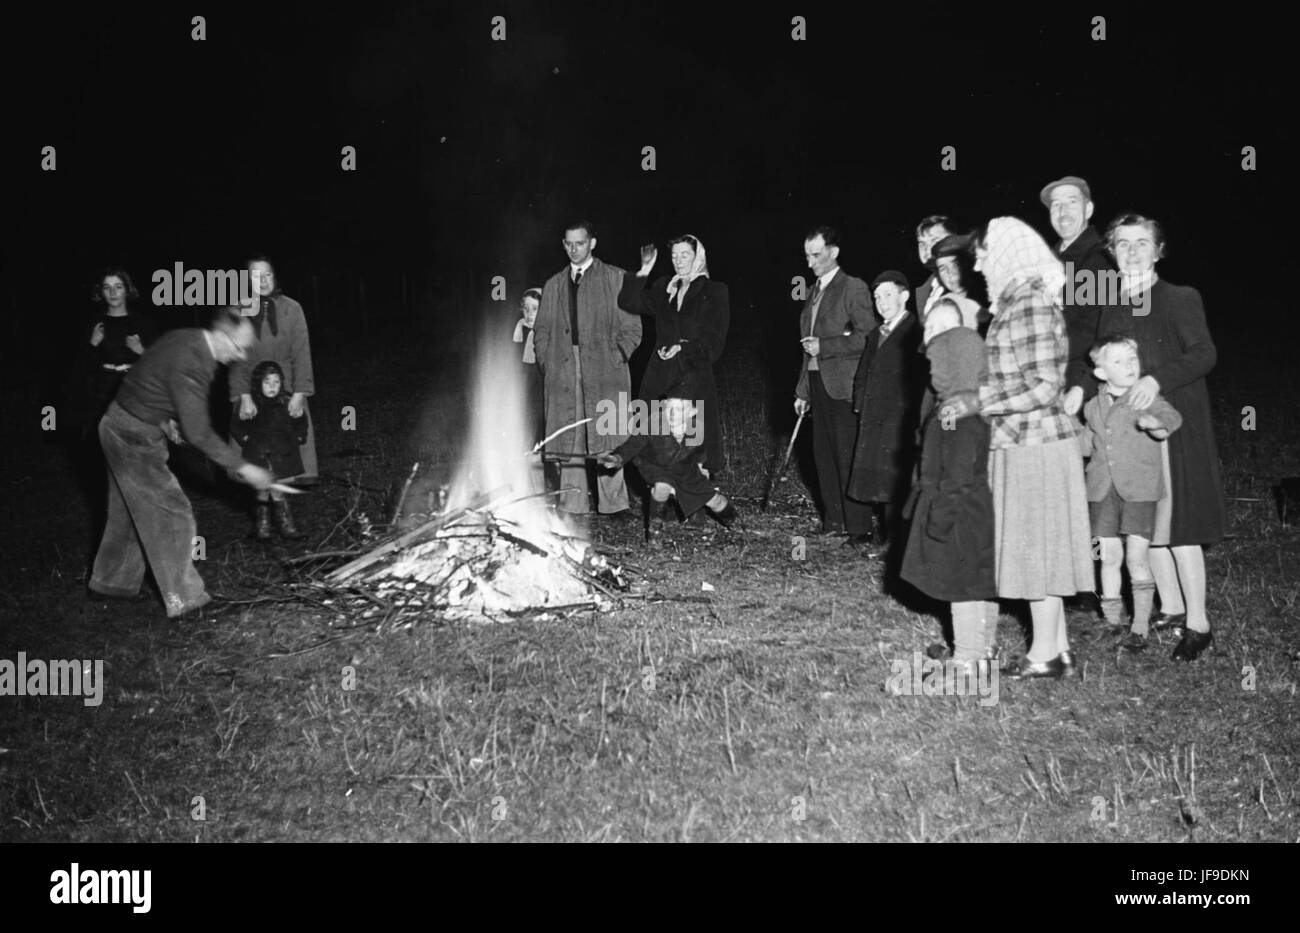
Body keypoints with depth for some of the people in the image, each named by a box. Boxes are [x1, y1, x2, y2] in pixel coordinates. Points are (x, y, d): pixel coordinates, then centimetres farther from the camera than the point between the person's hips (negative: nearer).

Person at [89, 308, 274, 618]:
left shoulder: (184, 338, 1)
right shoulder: (191, 364, -29)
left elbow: (150, 378, 16)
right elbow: (198, 433, -27)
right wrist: (242, 468, -23)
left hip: (119, 427, 10)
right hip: (135, 438, -10)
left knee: (129, 510, 21)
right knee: (172, 513, -5)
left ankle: (110, 581, 37)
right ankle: (182, 600, 1)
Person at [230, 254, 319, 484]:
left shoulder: (291, 308, -2)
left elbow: (301, 353, -3)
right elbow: (235, 359, -4)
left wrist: (299, 394, -10)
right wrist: (244, 397, -13)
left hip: (287, 391, 0)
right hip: (252, 393, 0)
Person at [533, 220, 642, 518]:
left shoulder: (616, 278, 8)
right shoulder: (553, 285, 20)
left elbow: (631, 328, 5)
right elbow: (541, 331, 20)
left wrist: (617, 359, -6)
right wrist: (546, 362, 5)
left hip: (604, 371, -3)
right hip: (563, 372, 3)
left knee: (607, 438, -6)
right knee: (568, 439, 0)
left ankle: (614, 503, -1)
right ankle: (572, 505, 4)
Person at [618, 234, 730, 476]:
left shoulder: (714, 292, 6)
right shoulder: (664, 288, 17)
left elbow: (714, 341, 0)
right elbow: (629, 302, 6)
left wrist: (683, 347, -12)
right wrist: (644, 271, -1)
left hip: (695, 376, -3)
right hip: (661, 376, 3)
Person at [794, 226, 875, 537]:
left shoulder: (853, 288, -5)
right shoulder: (814, 291, 19)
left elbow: (866, 337, -12)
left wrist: (824, 346, -15)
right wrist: (803, 390, 18)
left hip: (842, 386, -8)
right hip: (817, 383, 8)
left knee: (848, 458, -7)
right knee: (824, 456, 9)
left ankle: (857, 528, -1)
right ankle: (832, 524, 16)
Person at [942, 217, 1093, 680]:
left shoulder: (1032, 303, -16)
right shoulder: (1016, 300, 13)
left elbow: (1043, 385, -21)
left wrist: (973, 401, -19)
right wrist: (970, 403, 14)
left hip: (1034, 445, -9)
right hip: (1025, 441, 9)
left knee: (1035, 544, -2)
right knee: (1037, 546, 13)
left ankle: (1045, 654, 8)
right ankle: (1058, 647, 21)